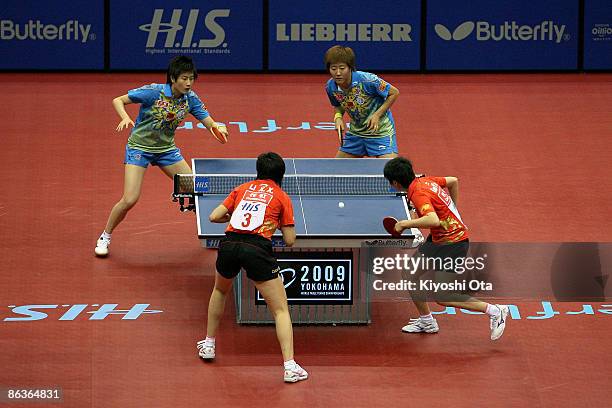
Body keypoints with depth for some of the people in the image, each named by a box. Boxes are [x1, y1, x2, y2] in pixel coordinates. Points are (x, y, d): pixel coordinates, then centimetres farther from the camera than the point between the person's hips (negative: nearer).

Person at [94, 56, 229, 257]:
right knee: (129, 200, -14)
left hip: (166, 148, 5)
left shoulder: (190, 98, -8)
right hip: (139, 147, -5)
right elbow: (118, 100, -17)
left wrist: (218, 127, -31)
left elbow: (208, 121, -7)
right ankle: (105, 236, 9)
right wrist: (125, 119, -36)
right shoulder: (153, 92, -22)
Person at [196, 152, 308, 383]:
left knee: (220, 290, 35)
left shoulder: (242, 189, 20)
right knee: (280, 309, 2)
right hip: (257, 249, -4)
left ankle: (208, 345, 43)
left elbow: (214, 216, 19)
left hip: (229, 244, 4)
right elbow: (290, 240, 8)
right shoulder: (282, 197, 11)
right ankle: (290, 367, -12)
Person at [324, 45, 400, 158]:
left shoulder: (367, 80, -26)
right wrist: (338, 117, -10)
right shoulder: (330, 87, -10)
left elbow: (394, 93, -13)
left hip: (380, 131, -6)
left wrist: (377, 115, -21)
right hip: (355, 132, 6)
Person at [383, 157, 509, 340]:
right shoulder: (425, 181, 4)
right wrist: (451, 211, 28)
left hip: (453, 243, -10)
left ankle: (494, 311, -6)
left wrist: (405, 224, -28)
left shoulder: (419, 194, -24)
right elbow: (453, 181, 20)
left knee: (441, 297, -12)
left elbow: (433, 220, -40)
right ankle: (426, 321, 27)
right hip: (438, 239, 10)